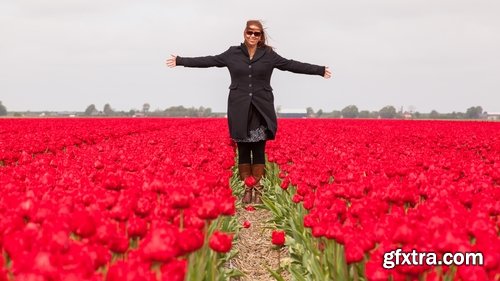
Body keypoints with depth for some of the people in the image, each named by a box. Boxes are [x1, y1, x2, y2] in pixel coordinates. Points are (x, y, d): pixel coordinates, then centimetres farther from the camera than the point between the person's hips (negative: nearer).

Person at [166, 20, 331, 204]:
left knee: (259, 151, 1)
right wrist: (180, 61, 7)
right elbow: (209, 61, 9)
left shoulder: (268, 55, 5)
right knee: (243, 151, 4)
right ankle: (247, 189, 11)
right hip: (240, 110, 1)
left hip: (261, 110, 0)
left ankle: (257, 190, 7)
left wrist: (319, 70, 5)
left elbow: (292, 65, 7)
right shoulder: (233, 53, 6)